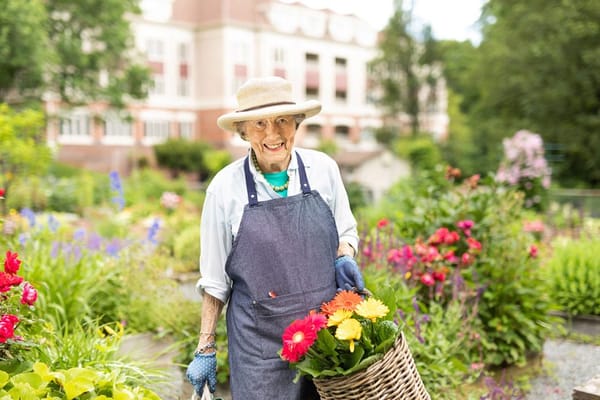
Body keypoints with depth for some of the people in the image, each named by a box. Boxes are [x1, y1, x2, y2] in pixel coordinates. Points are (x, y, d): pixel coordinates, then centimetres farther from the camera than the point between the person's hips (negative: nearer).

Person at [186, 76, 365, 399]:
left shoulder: (323, 169, -3)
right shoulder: (225, 187, -7)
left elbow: (345, 231, 13)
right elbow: (215, 279, 2)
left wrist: (344, 259, -8)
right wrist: (205, 349, 4)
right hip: (260, 341, -1)